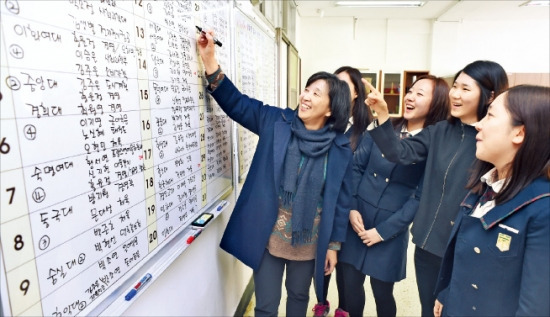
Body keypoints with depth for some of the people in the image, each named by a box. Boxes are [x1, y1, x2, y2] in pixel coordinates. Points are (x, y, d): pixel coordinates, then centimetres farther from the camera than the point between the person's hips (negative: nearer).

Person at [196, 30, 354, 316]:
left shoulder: (341, 148, -9)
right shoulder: (276, 122, -7)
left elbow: (341, 201, -3)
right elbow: (236, 103, -6)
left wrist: (334, 245, 1)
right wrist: (210, 61, -17)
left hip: (309, 242, 1)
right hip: (268, 237, 0)